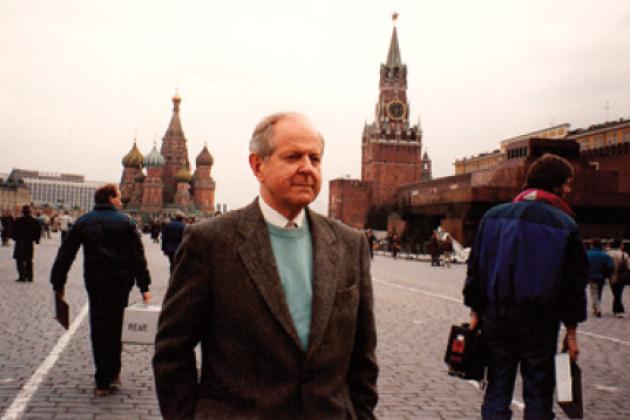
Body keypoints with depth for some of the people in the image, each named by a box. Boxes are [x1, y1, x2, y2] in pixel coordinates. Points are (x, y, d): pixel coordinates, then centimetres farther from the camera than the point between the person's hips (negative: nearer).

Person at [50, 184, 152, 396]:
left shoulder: (83, 222, 5)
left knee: (99, 330, 5)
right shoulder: (125, 222, 0)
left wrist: (58, 284, 9)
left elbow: (65, 255, 4)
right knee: (115, 327, 14)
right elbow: (138, 256, -4)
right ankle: (113, 373, 20)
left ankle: (103, 381, 3)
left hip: (95, 282, 0)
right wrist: (144, 287, -2)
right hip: (121, 281, 0)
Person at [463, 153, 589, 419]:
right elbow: (575, 282, -2)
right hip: (540, 323, -2)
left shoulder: (494, 215, 3)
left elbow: (475, 267, 4)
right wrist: (571, 331, 5)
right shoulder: (565, 224, -4)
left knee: (497, 390, 11)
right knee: (538, 394, 10)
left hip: (496, 317, 2)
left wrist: (476, 311, 9)